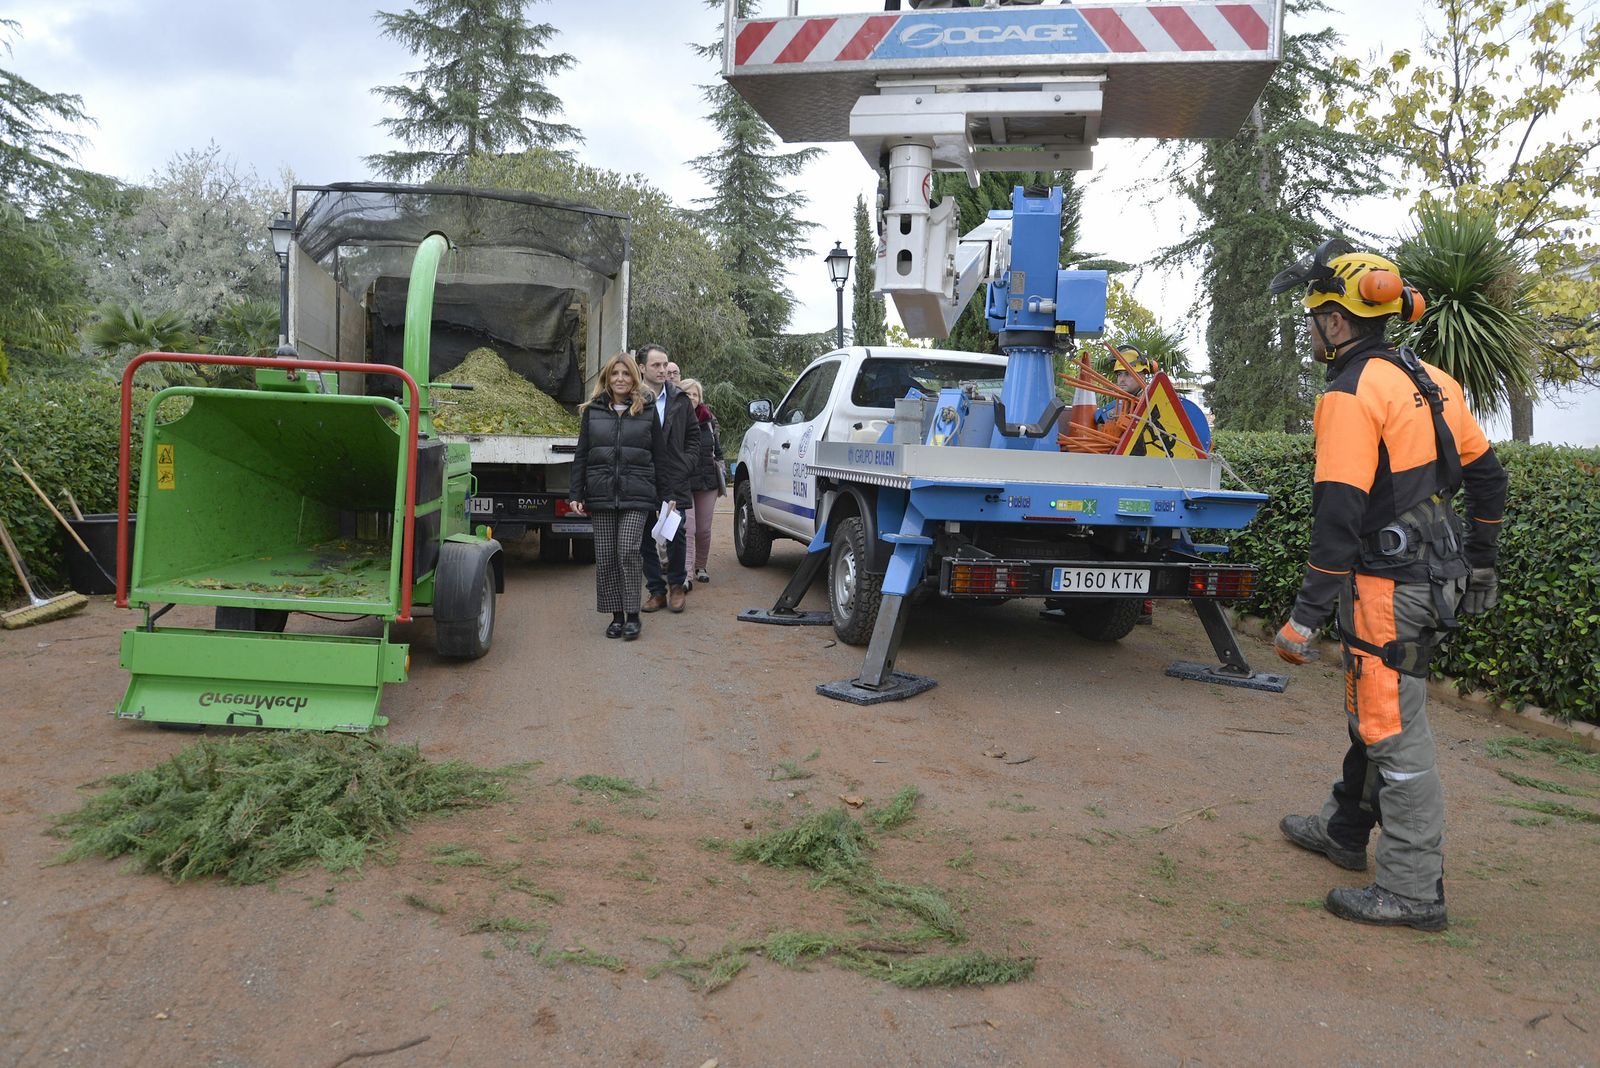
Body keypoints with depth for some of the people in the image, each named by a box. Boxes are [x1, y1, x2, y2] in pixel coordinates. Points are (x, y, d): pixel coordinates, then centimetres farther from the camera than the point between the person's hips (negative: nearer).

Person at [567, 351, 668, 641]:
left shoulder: (647, 411, 6)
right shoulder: (593, 411, 10)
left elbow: (659, 457, 7)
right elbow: (581, 455, 11)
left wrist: (663, 496, 3)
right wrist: (576, 494, 4)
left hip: (636, 496, -2)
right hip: (601, 495, 2)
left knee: (628, 550, -14)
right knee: (605, 557, 3)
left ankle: (632, 615, -2)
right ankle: (616, 615, 14)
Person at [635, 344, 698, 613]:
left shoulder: (680, 400, 7)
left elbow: (693, 436, 15)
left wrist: (684, 464, 5)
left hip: (673, 480, 1)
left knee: (676, 535, -1)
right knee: (645, 538, 7)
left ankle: (676, 585, 19)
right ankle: (656, 589, 19)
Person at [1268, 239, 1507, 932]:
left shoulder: (1350, 395, -17)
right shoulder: (1429, 381, 11)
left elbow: (1339, 514, -23)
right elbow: (1486, 475, 17)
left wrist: (1306, 616, -21)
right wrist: (1477, 564, 27)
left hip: (1386, 586, -10)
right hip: (1433, 576, 10)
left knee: (1393, 731, -3)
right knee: (1373, 710, 21)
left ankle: (1414, 892, 4)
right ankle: (1344, 829, 37)